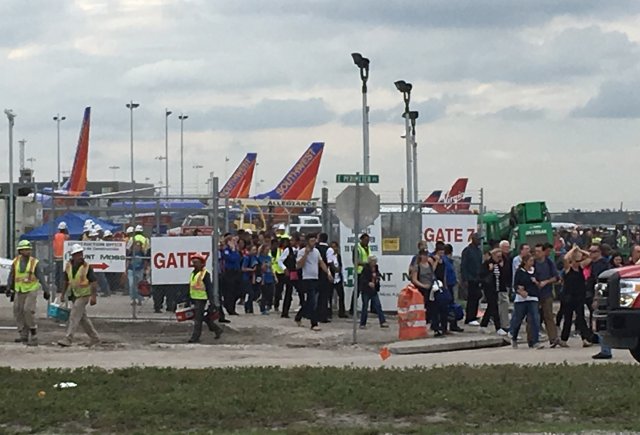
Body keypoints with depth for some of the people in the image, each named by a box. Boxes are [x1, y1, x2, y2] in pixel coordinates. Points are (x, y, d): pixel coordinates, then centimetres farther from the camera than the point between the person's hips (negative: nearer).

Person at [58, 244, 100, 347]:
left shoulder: (87, 267, -14)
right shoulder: (68, 266, 3)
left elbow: (94, 282, -15)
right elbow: (66, 281, 15)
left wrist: (94, 296, -22)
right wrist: (63, 294, 14)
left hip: (84, 295, -7)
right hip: (75, 295, 7)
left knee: (74, 316, -14)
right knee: (83, 318, 13)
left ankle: (68, 339, -15)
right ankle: (94, 337, 25)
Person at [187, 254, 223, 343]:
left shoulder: (205, 274, -10)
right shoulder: (193, 273, 14)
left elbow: (209, 288, -12)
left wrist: (212, 302, -15)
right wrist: (190, 299, 22)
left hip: (201, 299, -8)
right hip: (194, 298, 8)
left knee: (198, 319, -8)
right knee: (204, 318, 15)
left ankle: (195, 337, -6)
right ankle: (217, 329, 28)